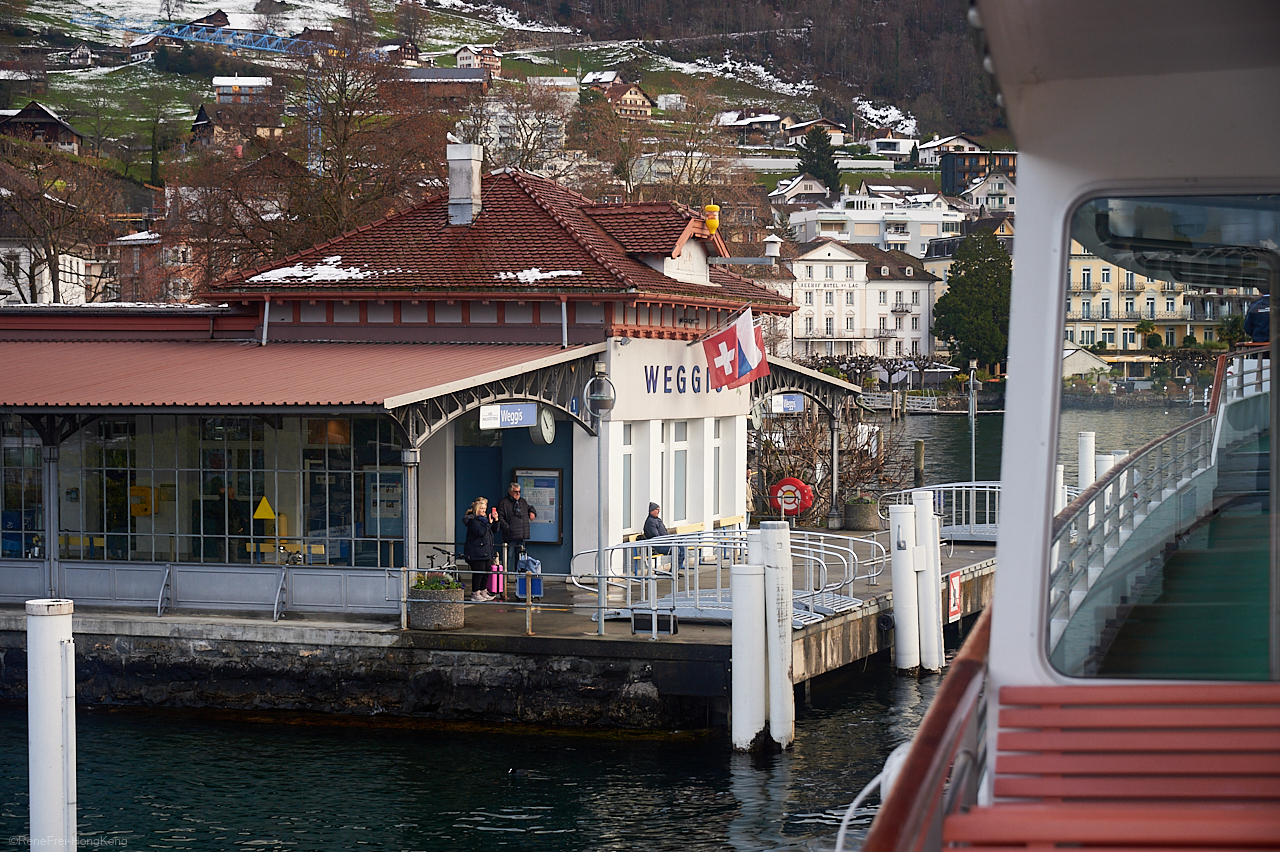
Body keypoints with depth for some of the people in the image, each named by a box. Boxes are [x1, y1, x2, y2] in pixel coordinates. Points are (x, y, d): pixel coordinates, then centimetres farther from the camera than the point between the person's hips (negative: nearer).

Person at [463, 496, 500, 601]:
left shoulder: (484, 518, 16)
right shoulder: (472, 520, -12)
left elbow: (494, 529, 21)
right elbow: (480, 532, -23)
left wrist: (495, 521, 5)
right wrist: (489, 523, -19)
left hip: (486, 552, 9)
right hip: (476, 552, -9)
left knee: (487, 571, 12)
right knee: (478, 573, -7)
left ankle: (483, 592, 23)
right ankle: (475, 594, 2)